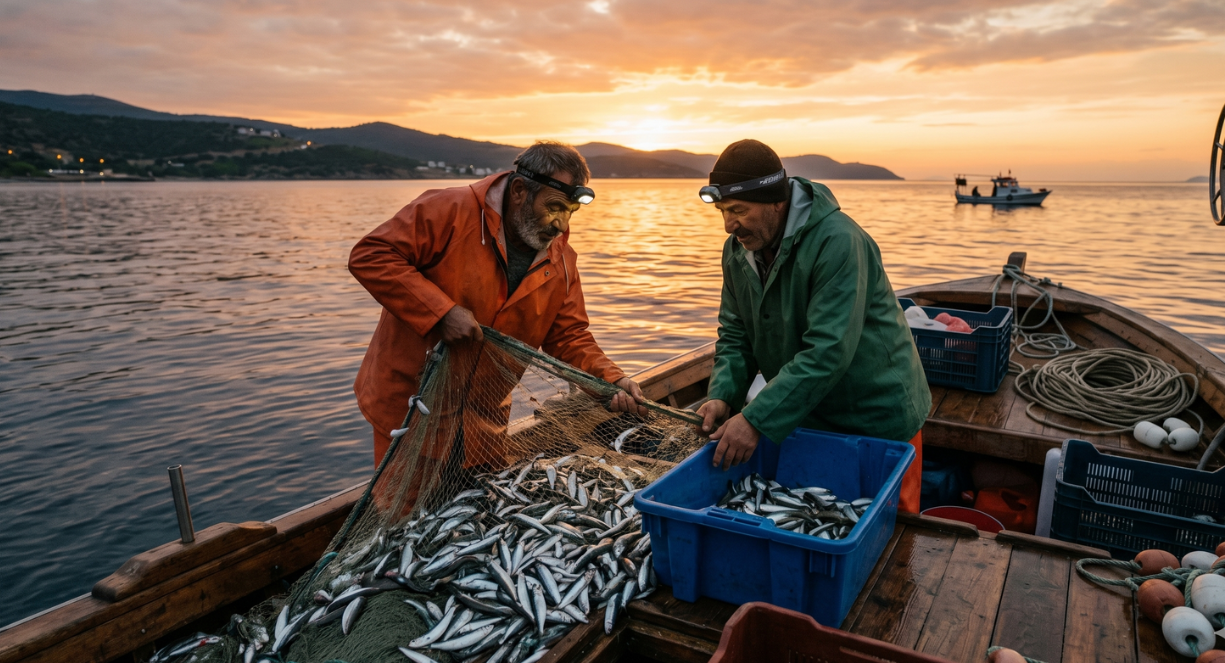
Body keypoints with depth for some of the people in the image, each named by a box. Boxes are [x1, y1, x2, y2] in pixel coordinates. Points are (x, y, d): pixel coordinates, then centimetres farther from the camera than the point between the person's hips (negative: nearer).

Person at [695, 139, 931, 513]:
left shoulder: (837, 241, -27)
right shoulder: (737, 250, -3)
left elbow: (828, 351, -32)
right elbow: (735, 335, 2)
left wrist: (758, 419, -34)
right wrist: (723, 396, -16)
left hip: (878, 419, -6)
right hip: (805, 417, 6)